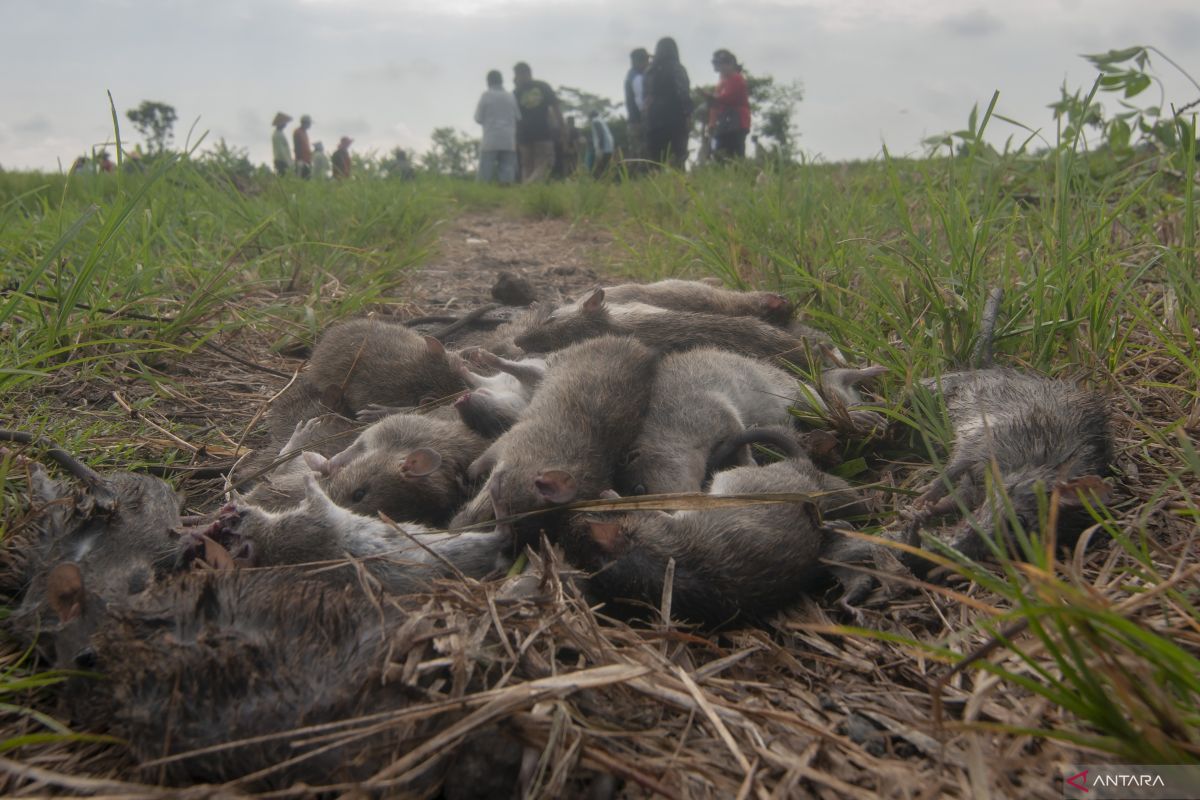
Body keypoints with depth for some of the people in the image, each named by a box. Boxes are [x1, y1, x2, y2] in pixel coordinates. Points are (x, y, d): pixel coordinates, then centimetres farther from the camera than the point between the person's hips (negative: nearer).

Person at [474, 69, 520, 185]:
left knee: (484, 177, -1)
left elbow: (478, 118, 1)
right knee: (507, 176, 2)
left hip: (490, 141, -3)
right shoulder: (511, 97, 8)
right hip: (509, 142, 3)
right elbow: (519, 118, 10)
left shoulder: (486, 95, 0)